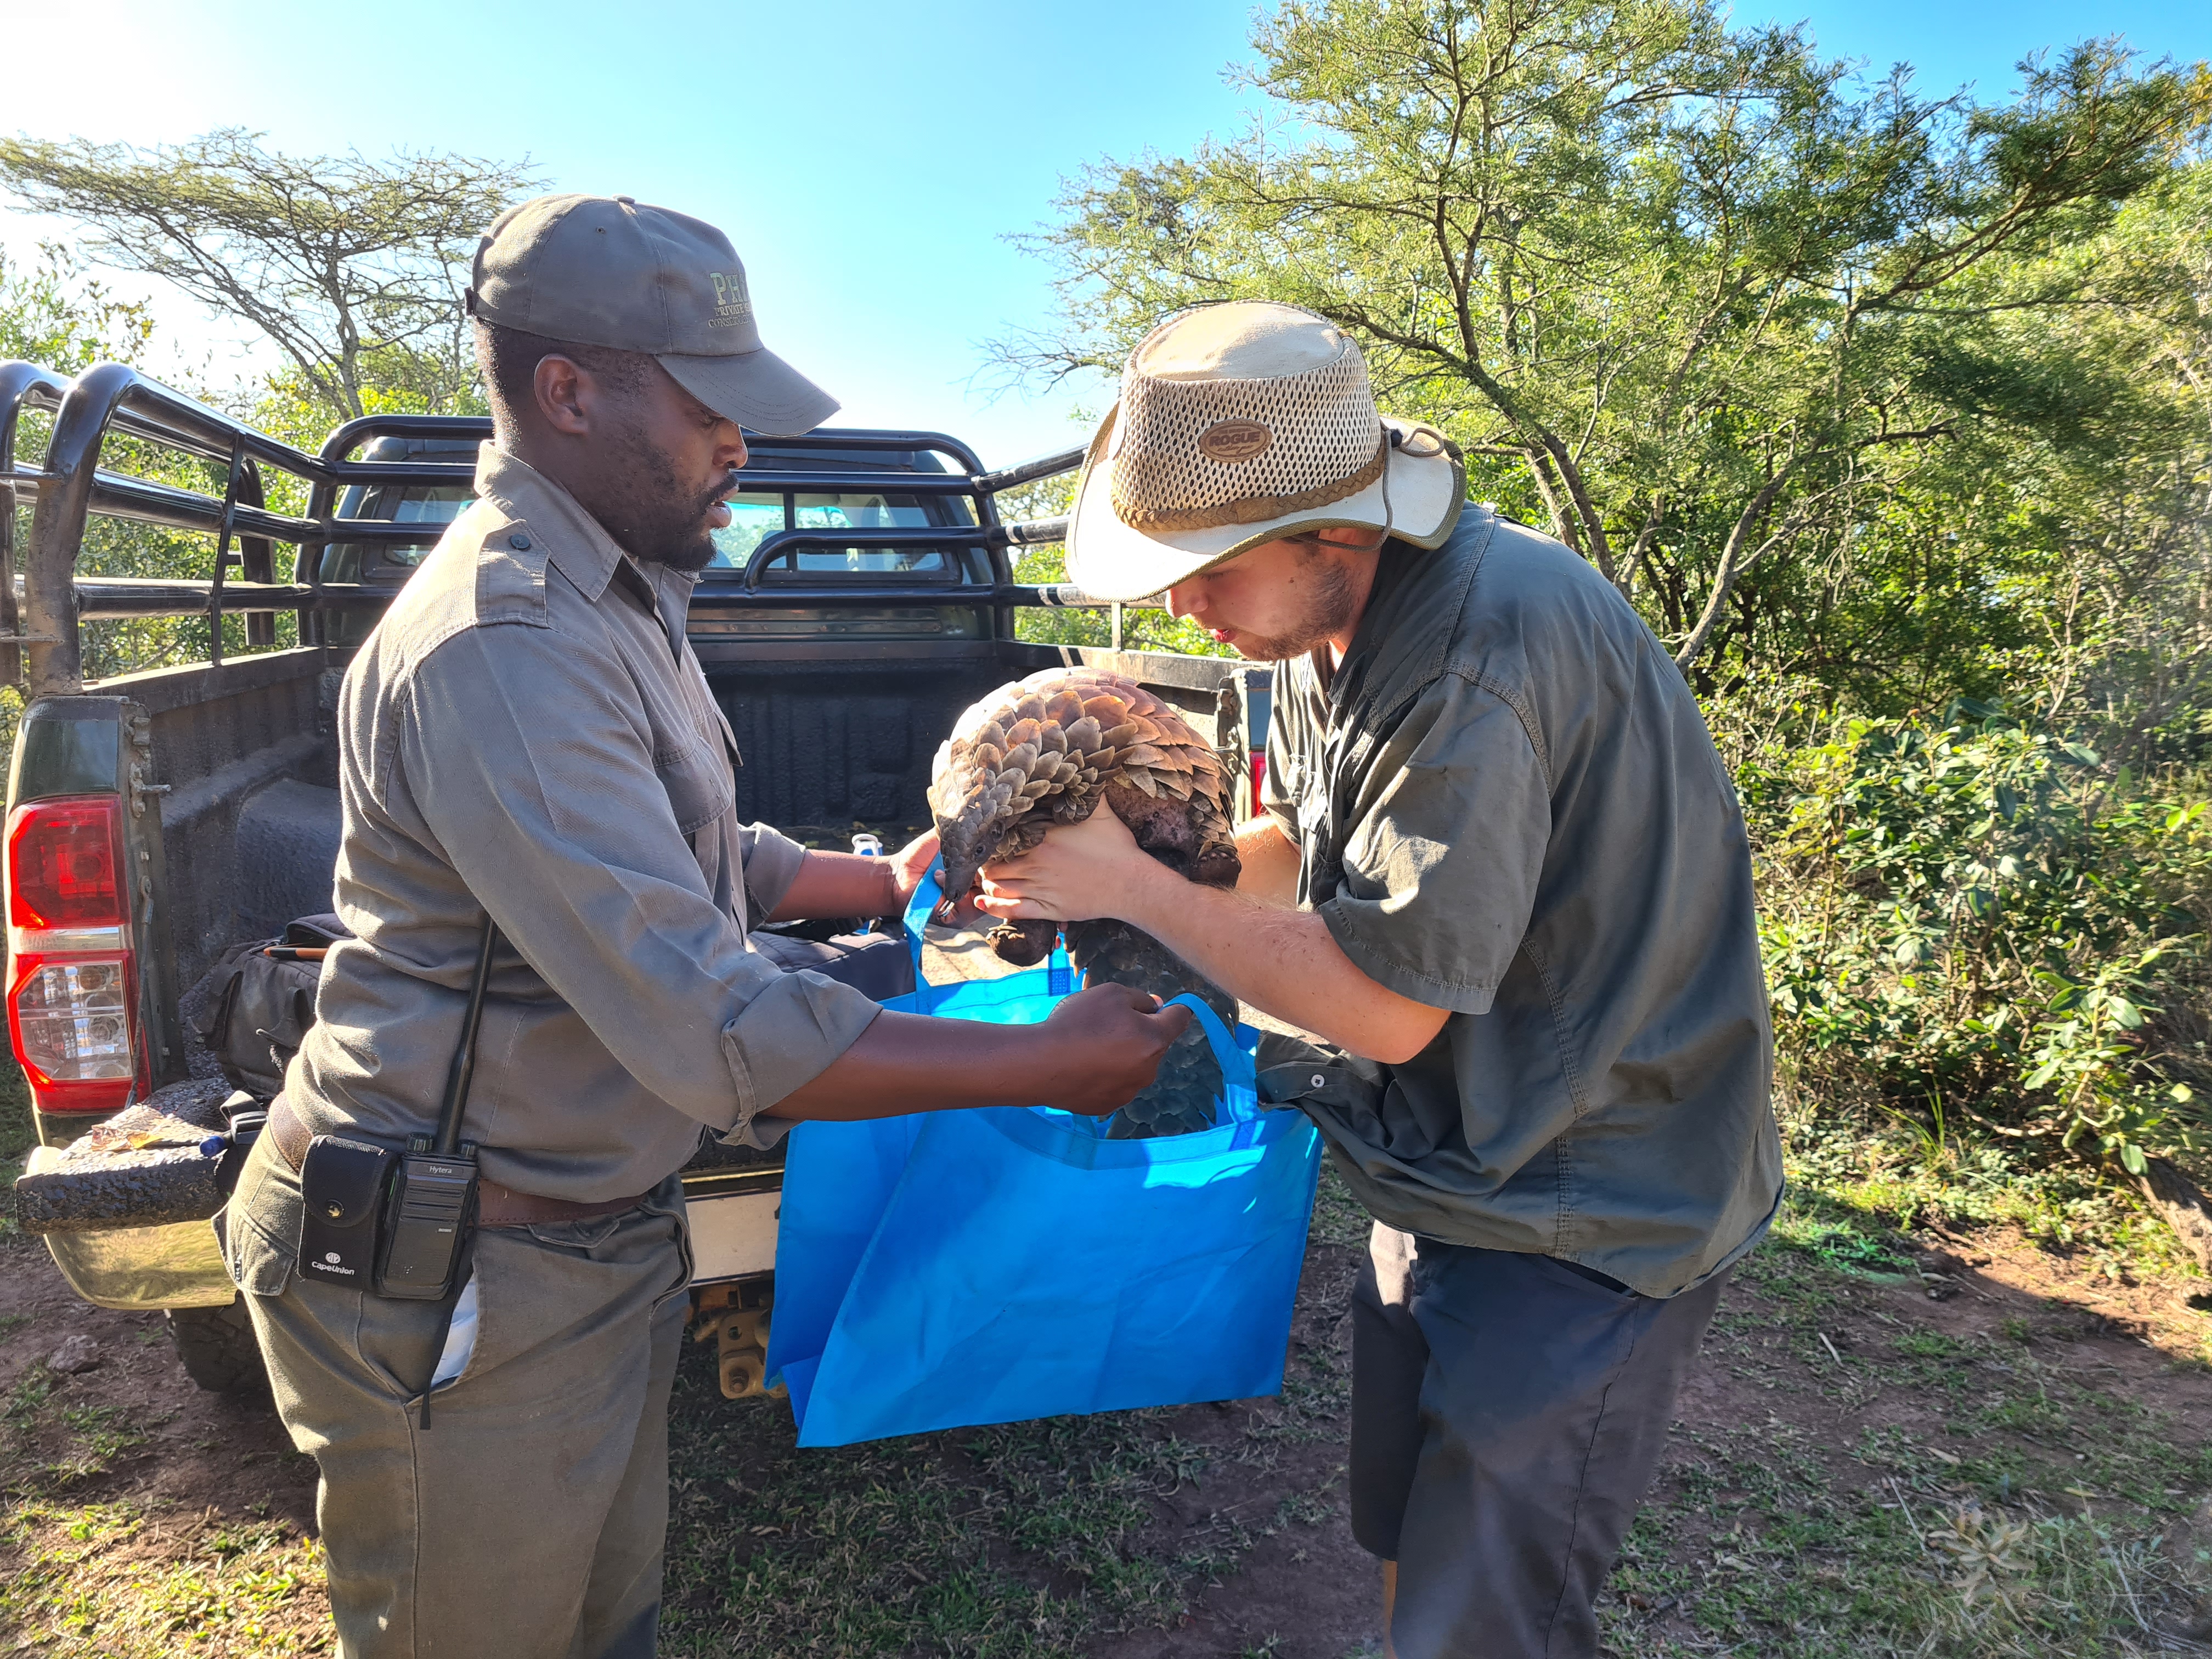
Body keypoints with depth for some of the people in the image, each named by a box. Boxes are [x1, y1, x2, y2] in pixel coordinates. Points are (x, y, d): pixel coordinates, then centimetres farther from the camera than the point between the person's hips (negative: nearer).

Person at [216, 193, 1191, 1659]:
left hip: (597, 1245, 9)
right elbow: (725, 1040, -31)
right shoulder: (502, 647, -27)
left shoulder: (610, 603, 9)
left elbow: (706, 865, 21)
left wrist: (889, 884, 15)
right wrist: (1056, 1066, -23)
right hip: (455, 1287, -9)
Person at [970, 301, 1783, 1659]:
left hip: (1591, 1212, -8)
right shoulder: (1336, 622, 0)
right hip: (1456, 1167, 9)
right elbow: (1304, 850, 12)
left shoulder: (1484, 654, -31)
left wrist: (1133, 887, -20)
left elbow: (1389, 1005, -27)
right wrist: (1113, 855, -2)